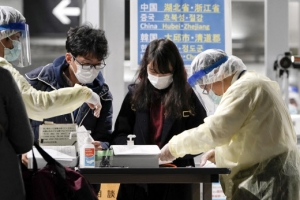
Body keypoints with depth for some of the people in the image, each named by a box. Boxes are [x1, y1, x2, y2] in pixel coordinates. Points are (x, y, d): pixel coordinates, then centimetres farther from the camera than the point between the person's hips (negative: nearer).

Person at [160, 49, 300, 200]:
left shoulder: (244, 87, -15)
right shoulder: (251, 83, 18)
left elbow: (214, 130, -22)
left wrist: (174, 146, -11)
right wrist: (221, 152, 15)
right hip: (266, 175, 10)